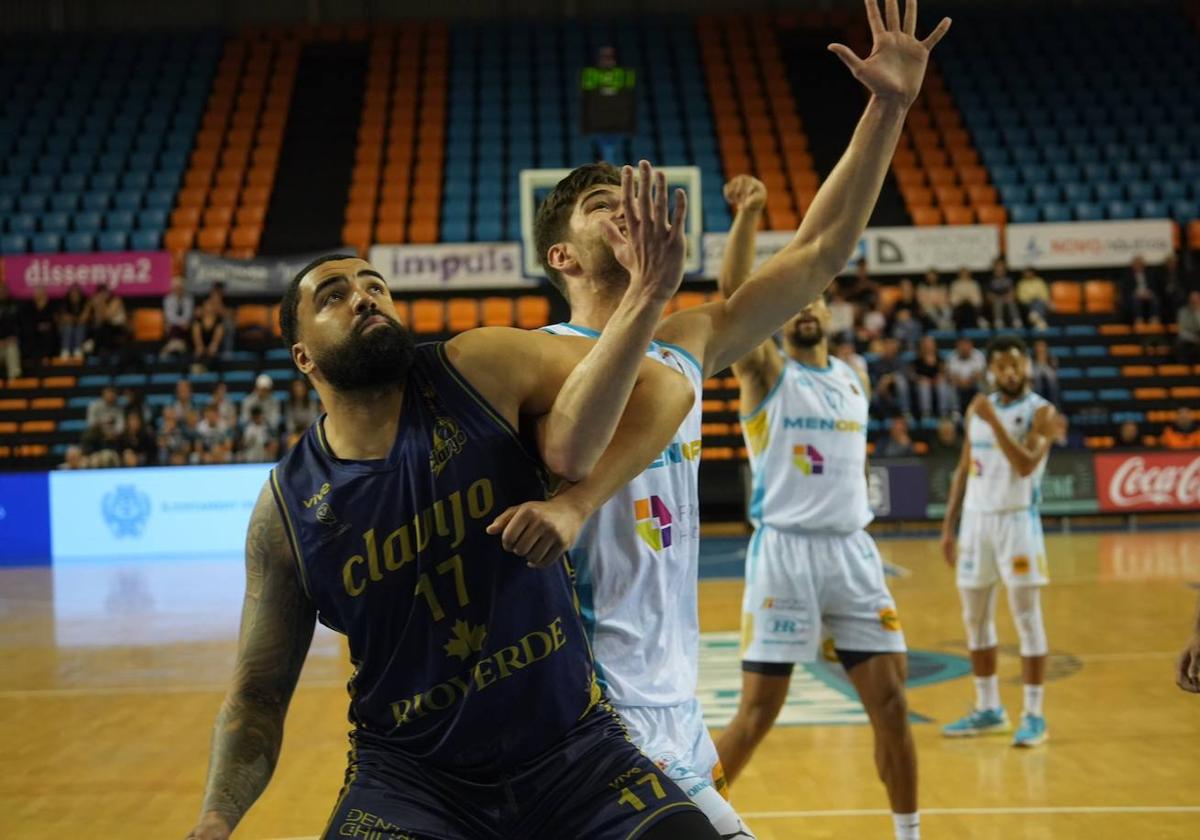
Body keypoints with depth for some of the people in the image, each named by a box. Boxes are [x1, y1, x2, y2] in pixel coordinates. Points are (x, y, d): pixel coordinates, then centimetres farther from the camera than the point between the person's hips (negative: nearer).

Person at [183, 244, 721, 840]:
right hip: (409, 769, 0)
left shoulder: (482, 370, -7)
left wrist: (575, 504, -19)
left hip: (571, 744, 1)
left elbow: (662, 388, -5)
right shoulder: (287, 507, -4)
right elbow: (259, 691, 2)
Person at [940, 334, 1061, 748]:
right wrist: (948, 526, 12)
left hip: (1016, 520, -6)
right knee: (975, 617, 10)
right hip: (976, 519, 6)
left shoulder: (1040, 412, -6)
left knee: (1026, 616, -4)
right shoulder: (978, 408, 11)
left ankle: (1034, 715, 1)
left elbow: (1025, 465, -21)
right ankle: (988, 709, 22)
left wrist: (994, 421, -24)